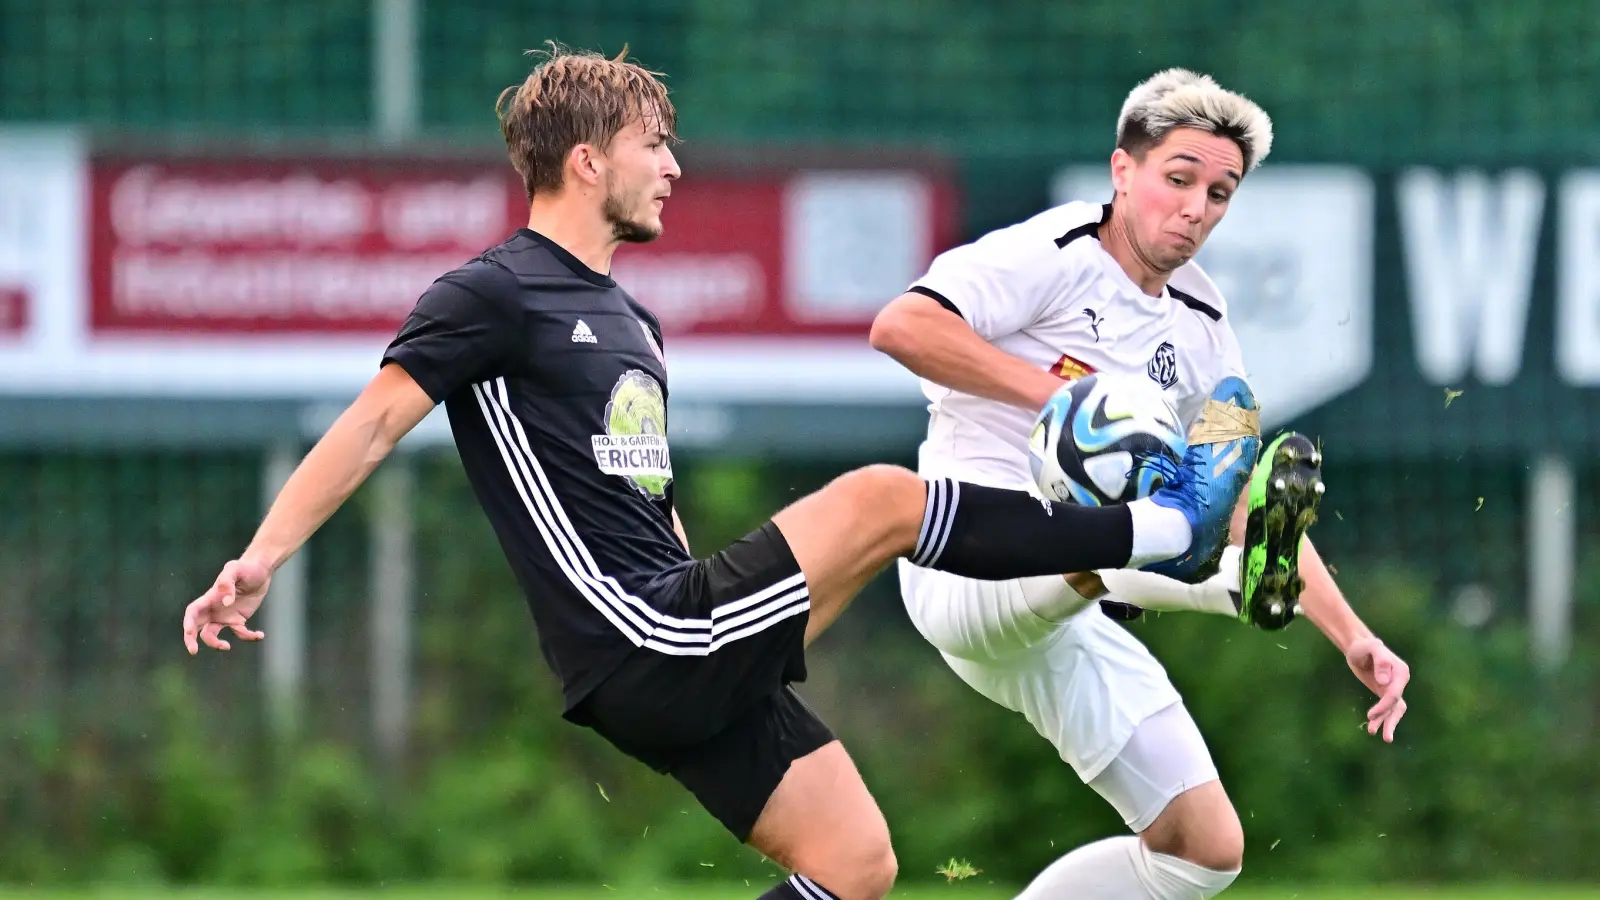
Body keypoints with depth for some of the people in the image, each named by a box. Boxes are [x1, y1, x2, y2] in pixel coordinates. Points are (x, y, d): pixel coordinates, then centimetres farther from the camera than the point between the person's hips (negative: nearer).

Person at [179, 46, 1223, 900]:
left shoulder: (630, 323, 22)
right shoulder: (495, 294, -6)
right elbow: (374, 423, -12)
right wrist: (260, 559, -22)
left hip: (688, 659, 10)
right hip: (641, 647, -10)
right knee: (882, 497, -14)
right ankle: (1158, 524, -3)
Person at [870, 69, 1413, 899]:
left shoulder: (1200, 325, 15)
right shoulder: (1054, 255, -6)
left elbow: (1258, 502, 16)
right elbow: (901, 326, -20)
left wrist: (1351, 636, 6)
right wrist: (1064, 394, -20)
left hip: (1065, 621, 8)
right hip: (969, 566, -8)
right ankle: (1234, 577, -71)